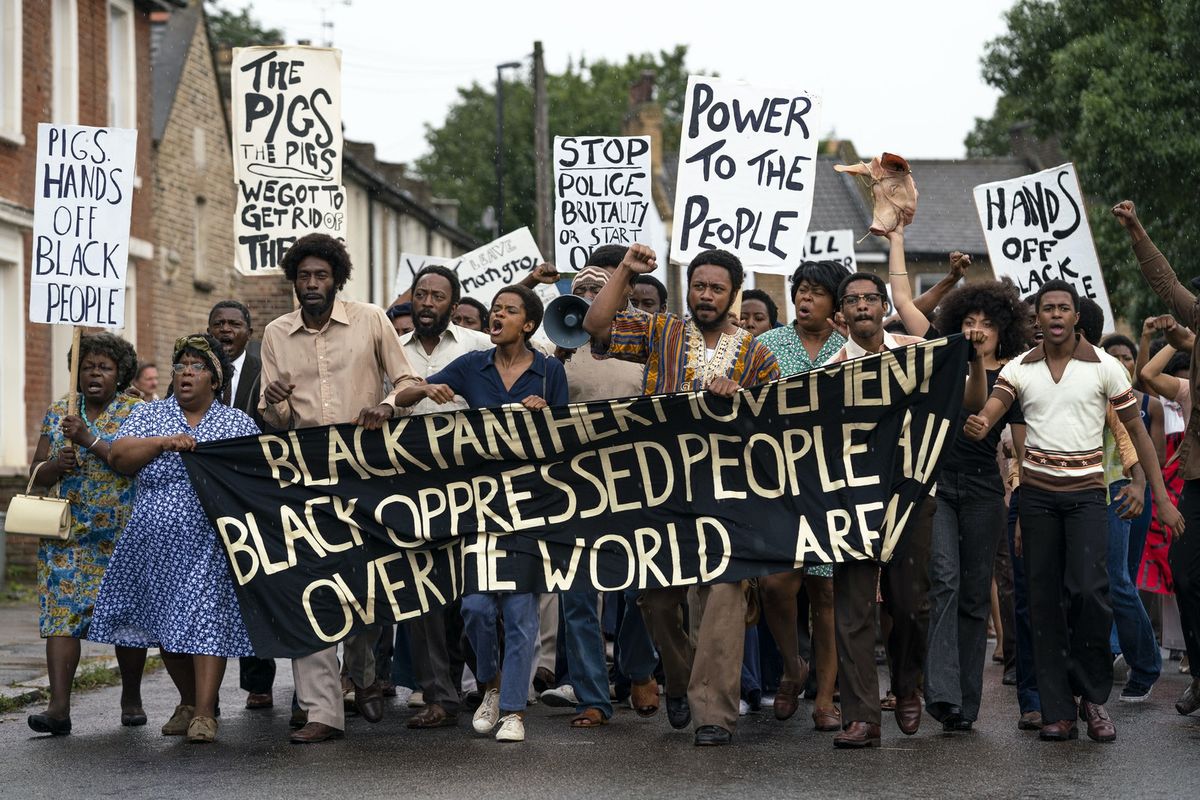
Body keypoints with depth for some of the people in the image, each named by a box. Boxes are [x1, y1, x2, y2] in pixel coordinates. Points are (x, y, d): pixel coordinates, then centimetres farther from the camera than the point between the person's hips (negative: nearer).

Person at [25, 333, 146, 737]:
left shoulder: (137, 412, 1)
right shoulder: (57, 414, 11)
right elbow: (36, 473, 11)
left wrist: (89, 439, -21)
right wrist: (55, 465, -11)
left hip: (124, 534, -2)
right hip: (69, 533, 2)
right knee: (61, 613, -10)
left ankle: (131, 699, 20)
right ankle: (59, 706, -16)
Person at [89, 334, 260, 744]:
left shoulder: (237, 423, 9)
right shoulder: (148, 415, 11)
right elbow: (119, 456, -4)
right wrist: (165, 442, -17)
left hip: (209, 543, -3)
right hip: (156, 542, 3)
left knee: (206, 619, -11)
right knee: (165, 620, 9)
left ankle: (204, 714, -10)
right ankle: (188, 702, 26)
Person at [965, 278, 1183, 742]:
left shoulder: (1104, 367, 0)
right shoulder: (1019, 369, 5)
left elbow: (1137, 431, 4)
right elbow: (989, 413, -9)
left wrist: (1162, 497, 0)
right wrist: (977, 428, -35)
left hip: (1086, 491, -2)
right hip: (1037, 492, 2)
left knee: (1088, 591, -17)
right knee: (1045, 600, 2)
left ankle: (1093, 697, 3)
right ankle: (1058, 711, 7)